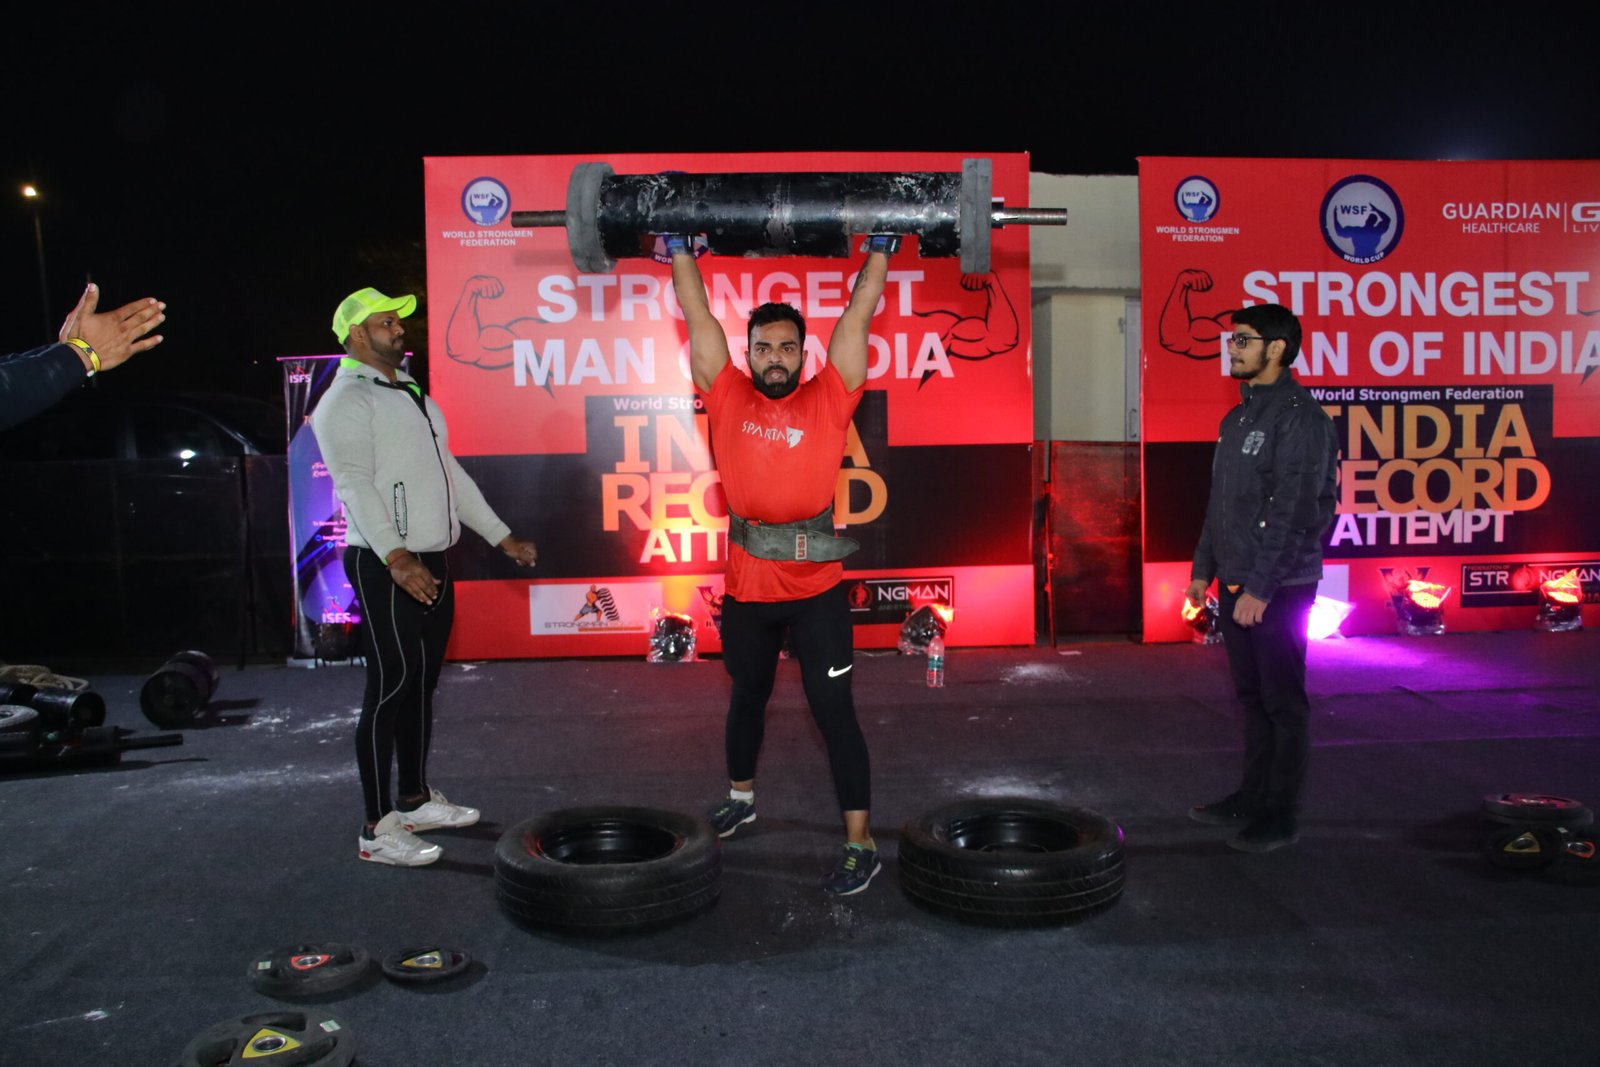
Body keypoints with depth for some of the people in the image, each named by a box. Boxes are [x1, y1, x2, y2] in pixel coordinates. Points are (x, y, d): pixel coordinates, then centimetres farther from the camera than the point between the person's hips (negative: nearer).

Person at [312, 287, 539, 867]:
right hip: (384, 565, -9)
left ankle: (416, 798, 27)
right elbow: (354, 483, -23)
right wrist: (395, 556, -37)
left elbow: (449, 471, 23)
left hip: (431, 561, 9)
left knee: (422, 682, 14)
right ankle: (378, 828, 0)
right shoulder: (347, 401, -9)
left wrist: (502, 536, 19)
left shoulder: (412, 395, 20)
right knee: (390, 686, -7)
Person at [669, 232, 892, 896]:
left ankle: (859, 845, 7)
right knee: (746, 698, 22)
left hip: (815, 587, -3)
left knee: (833, 710, 0)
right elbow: (697, 315, 9)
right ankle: (740, 798, 45)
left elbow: (858, 312, 2)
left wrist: (880, 248, 5)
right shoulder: (727, 398, 3)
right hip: (746, 586, 3)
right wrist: (680, 248, 13)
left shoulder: (828, 398, -1)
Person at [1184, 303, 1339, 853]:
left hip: (1279, 588, -8)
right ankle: (1253, 797, 27)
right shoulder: (1237, 419, 15)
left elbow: (1294, 511, -20)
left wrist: (1261, 588, -22)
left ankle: (1281, 817, 10)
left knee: (1283, 702, 1)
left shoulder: (1301, 417, -13)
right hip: (1236, 585, 9)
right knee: (1252, 697, 16)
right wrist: (1203, 569, 18)